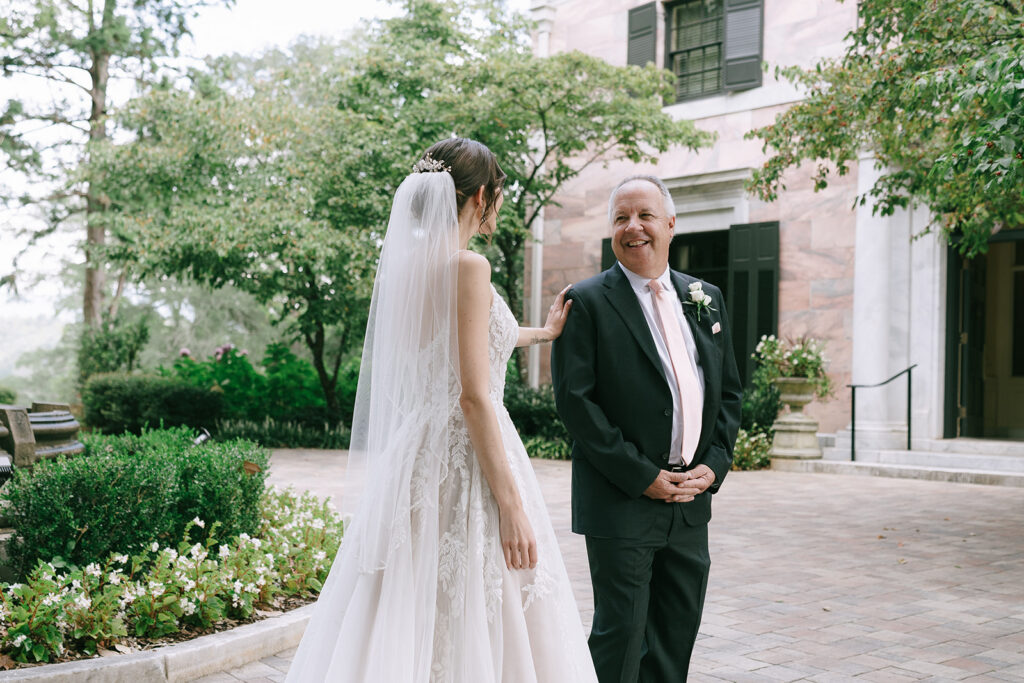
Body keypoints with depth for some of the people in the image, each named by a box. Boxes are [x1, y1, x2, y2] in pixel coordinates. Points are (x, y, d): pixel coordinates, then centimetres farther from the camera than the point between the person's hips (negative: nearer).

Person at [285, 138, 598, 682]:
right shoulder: (468, 266, -12)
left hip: (412, 453, 9)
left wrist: (541, 332, 43)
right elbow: (473, 397, -18)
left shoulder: (403, 262, 12)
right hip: (467, 464, -8)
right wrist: (512, 507, -16)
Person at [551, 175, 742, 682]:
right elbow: (574, 399, -12)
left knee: (678, 634, 13)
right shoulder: (586, 303, -5)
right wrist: (641, 476, -14)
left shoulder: (706, 299, 12)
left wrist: (714, 465, -1)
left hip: (692, 500, 6)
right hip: (621, 502, -5)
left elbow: (729, 391, 14)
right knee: (620, 633, 0)